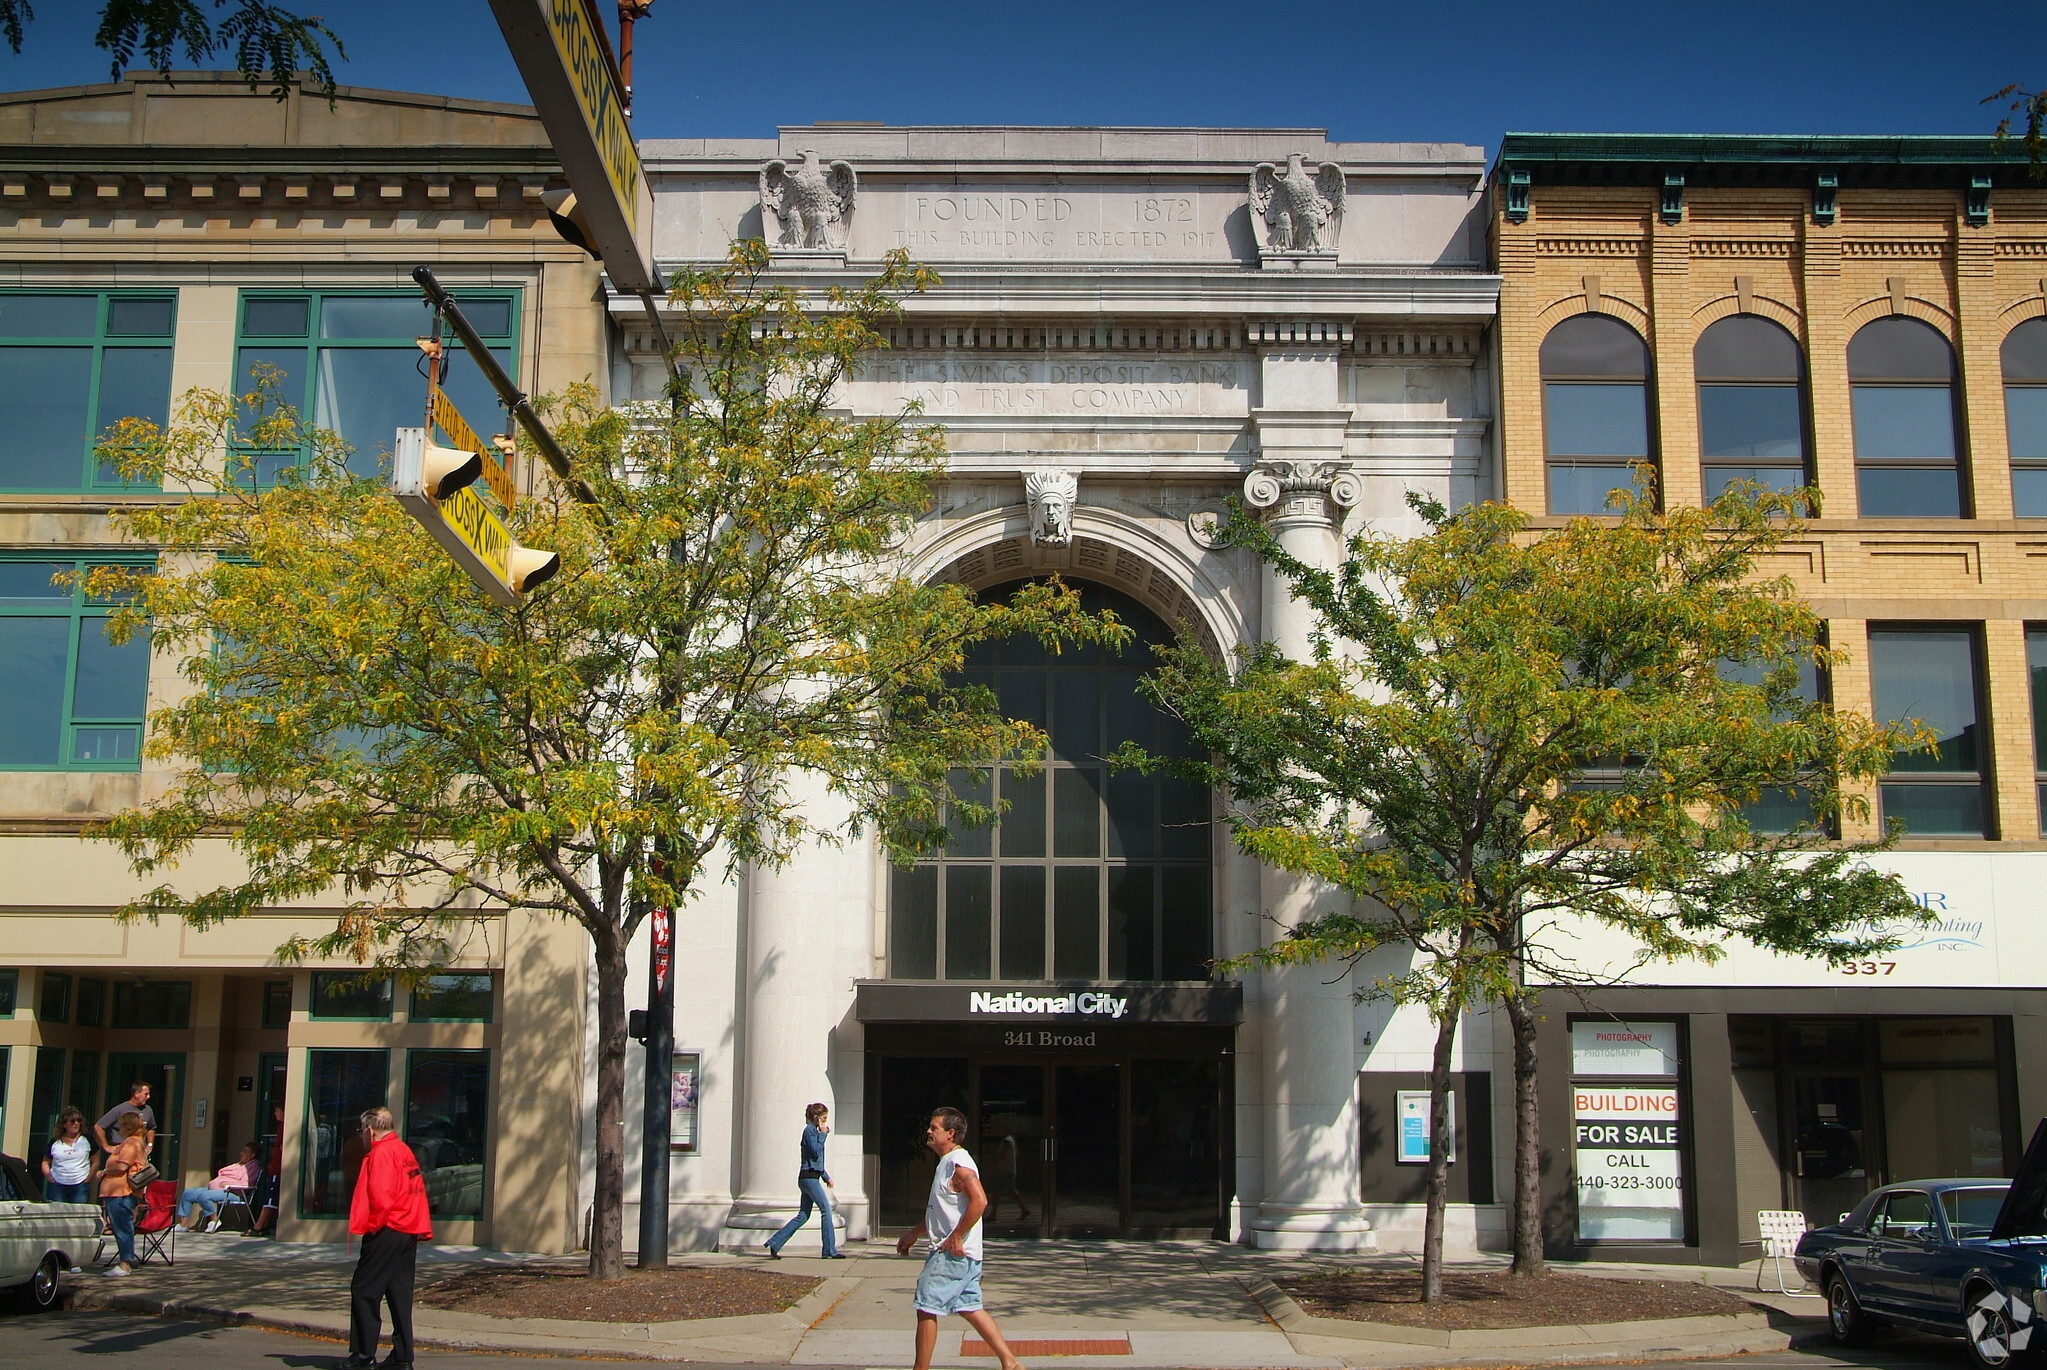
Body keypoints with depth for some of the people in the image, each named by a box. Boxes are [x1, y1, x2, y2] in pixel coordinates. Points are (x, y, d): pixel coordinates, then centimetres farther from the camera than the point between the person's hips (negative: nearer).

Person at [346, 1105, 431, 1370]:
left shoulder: (381, 1153, -11)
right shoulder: (405, 1151, 15)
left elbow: (380, 1197, -20)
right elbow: (415, 1191, 17)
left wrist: (371, 1227, -9)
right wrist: (422, 1229, 17)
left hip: (387, 1231, -9)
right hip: (410, 1231, 9)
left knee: (364, 1291, -1)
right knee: (400, 1293, 10)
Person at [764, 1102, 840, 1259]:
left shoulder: (814, 1131, 20)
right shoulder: (809, 1131, -9)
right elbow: (816, 1152, -20)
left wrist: (826, 1177, 26)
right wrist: (823, 1134, -11)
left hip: (808, 1179, 10)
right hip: (809, 1177, -10)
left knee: (803, 1216, 9)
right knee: (826, 1210, -8)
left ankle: (774, 1244, 9)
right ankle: (830, 1251, -5)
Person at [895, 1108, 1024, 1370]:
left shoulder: (958, 1164, -16)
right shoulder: (947, 1163, 16)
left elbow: (979, 1201, -29)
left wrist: (955, 1238, -25)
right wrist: (914, 1234, 25)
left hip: (954, 1253, -10)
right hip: (962, 1254, 10)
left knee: (926, 1308, -3)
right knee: (970, 1308, 12)